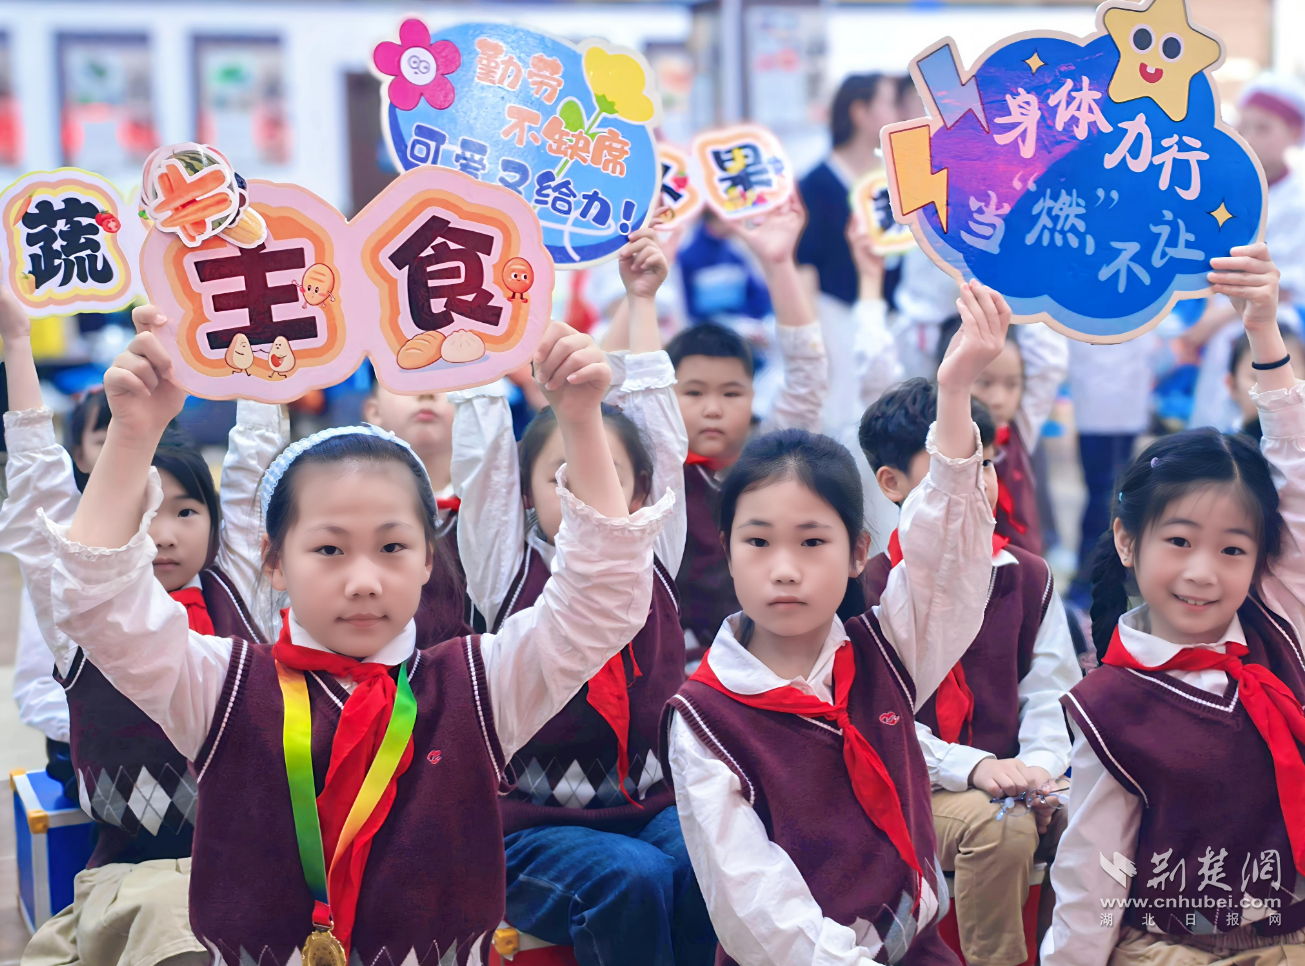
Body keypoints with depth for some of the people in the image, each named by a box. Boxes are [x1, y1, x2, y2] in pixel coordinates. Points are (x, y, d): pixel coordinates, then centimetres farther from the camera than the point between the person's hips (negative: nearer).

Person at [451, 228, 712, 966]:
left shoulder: (652, 560, 9)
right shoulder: (508, 570, 3)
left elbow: (660, 429, 10)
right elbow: (483, 449, -2)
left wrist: (642, 302, 14)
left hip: (656, 807, 3)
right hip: (539, 827, -2)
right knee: (632, 880, -30)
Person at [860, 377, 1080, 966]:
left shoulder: (1028, 577, 11)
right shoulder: (869, 588, -3)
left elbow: (1052, 692, 11)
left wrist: (1040, 763, -9)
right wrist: (971, 766, -20)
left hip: (1016, 780, 4)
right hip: (916, 786, -4)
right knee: (998, 828, -32)